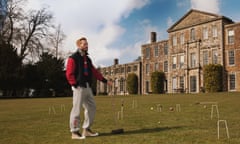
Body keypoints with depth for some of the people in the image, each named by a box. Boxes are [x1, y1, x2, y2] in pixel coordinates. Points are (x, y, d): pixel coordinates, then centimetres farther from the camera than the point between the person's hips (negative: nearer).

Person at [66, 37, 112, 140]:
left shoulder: (87, 59, 20)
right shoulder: (73, 58, -4)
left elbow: (94, 71, 20)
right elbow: (69, 73, -11)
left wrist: (105, 80, 15)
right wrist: (75, 85, -17)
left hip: (88, 87, 8)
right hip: (79, 87, -8)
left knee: (92, 107, 9)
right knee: (77, 109, -5)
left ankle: (86, 130, 20)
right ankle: (74, 132, 6)